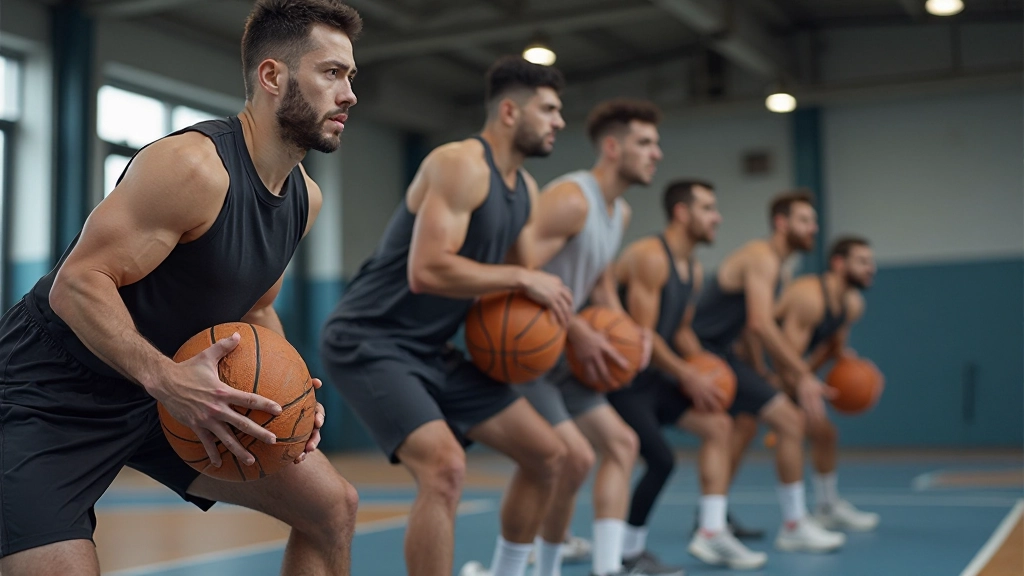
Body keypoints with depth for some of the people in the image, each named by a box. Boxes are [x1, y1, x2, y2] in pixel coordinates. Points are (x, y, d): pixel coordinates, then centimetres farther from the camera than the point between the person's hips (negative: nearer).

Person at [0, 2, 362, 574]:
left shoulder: (306, 198, 2)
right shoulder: (193, 166, -26)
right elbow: (78, 283, -28)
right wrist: (166, 378, -40)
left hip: (177, 392, 8)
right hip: (51, 397, -8)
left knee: (334, 506, 5)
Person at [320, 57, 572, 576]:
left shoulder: (525, 189, 9)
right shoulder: (460, 164, -19)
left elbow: (520, 281, 18)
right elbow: (427, 271, -30)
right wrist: (520, 277, -20)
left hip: (431, 352, 10)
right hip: (370, 343, -9)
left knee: (548, 456, 9)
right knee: (445, 466, -29)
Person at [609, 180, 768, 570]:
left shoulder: (694, 271, 11)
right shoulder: (650, 256, -19)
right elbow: (641, 334, -23)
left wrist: (706, 371, 5)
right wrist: (689, 377, -16)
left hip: (653, 376, 10)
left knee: (717, 425, 5)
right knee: (661, 459, -17)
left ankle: (712, 533, 6)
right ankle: (629, 549, 3)